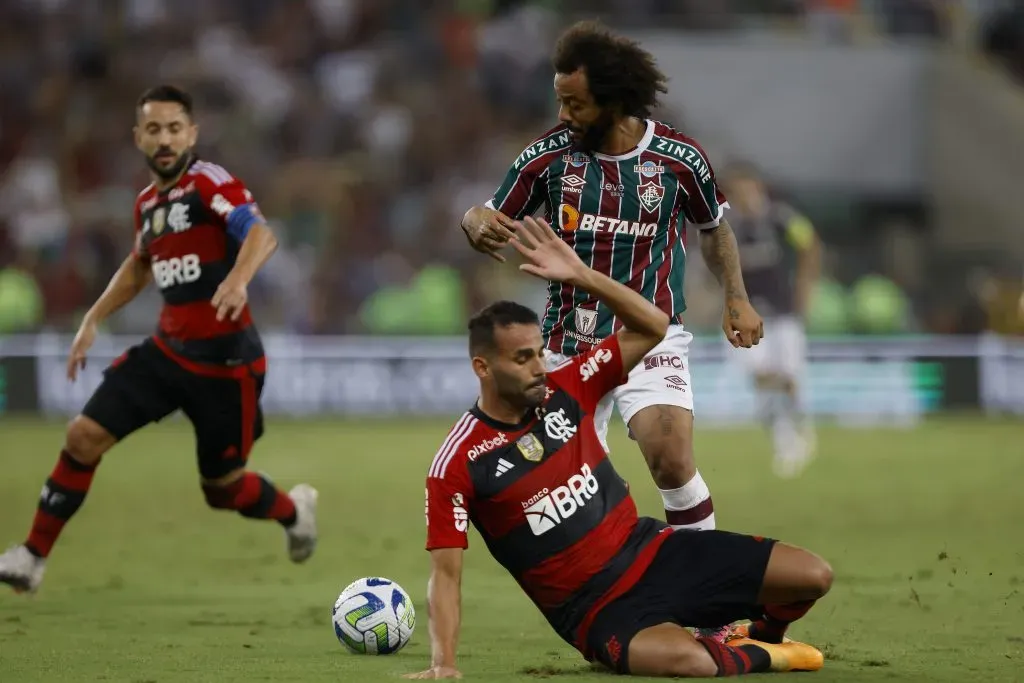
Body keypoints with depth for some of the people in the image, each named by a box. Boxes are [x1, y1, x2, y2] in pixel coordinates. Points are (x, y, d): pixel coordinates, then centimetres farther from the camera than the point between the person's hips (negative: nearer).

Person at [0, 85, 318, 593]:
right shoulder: (148, 202, 9)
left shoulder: (210, 182, -13)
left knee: (221, 487, 5)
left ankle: (293, 510, 38)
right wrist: (93, 319, 25)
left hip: (224, 360, -6)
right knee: (84, 437, -8)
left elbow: (261, 234, -32)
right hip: (167, 350, 6)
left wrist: (238, 280, -51)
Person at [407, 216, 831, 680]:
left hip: (653, 550, 5)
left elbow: (652, 327, 1)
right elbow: (445, 573, -12)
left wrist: (581, 276, -11)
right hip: (596, 610, -5)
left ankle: (762, 635, 28)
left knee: (812, 576, -6)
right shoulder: (457, 466, -13)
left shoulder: (565, 391, 0)